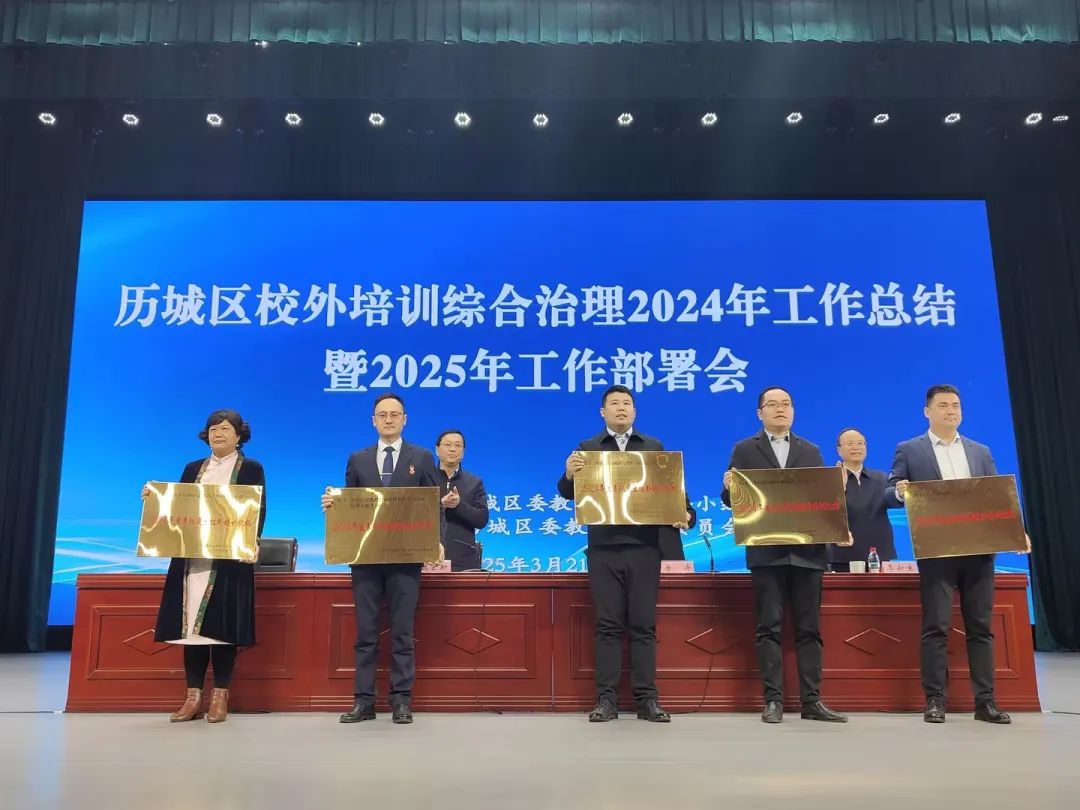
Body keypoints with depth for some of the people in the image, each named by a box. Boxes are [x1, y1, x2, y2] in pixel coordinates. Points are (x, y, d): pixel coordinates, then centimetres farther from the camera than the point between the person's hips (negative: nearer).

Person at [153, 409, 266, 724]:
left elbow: (258, 512, -4)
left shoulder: (251, 469, 4)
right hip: (191, 558, 4)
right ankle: (193, 696, 9)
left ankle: (220, 696, 6)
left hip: (229, 559, -4)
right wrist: (155, 497, -3)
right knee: (190, 626, 3)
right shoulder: (193, 468, 17)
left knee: (221, 625, -3)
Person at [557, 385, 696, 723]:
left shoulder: (654, 447, 12)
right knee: (608, 625, 3)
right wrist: (569, 475, -22)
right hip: (604, 548, 0)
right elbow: (570, 493, 0)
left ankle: (647, 698, 9)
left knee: (643, 625, 3)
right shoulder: (587, 448, 8)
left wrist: (685, 513, -13)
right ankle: (606, 698, 7)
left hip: (644, 546, 1)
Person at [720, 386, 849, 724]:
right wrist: (728, 487, -19)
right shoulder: (744, 450, 9)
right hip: (766, 552, -2)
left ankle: (812, 701, 10)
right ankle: (773, 700, 4)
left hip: (807, 550, 2)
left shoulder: (811, 451, 16)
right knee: (769, 628, -1)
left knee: (809, 629, 4)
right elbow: (732, 499, 2)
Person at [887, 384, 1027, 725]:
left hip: (978, 549, 3)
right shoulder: (908, 450, 5)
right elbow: (891, 492, 2)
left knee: (980, 626, 5)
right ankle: (935, 700, 4)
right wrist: (900, 491, -22)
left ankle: (985, 701, 11)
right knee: (936, 627, -3)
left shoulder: (981, 451, 15)